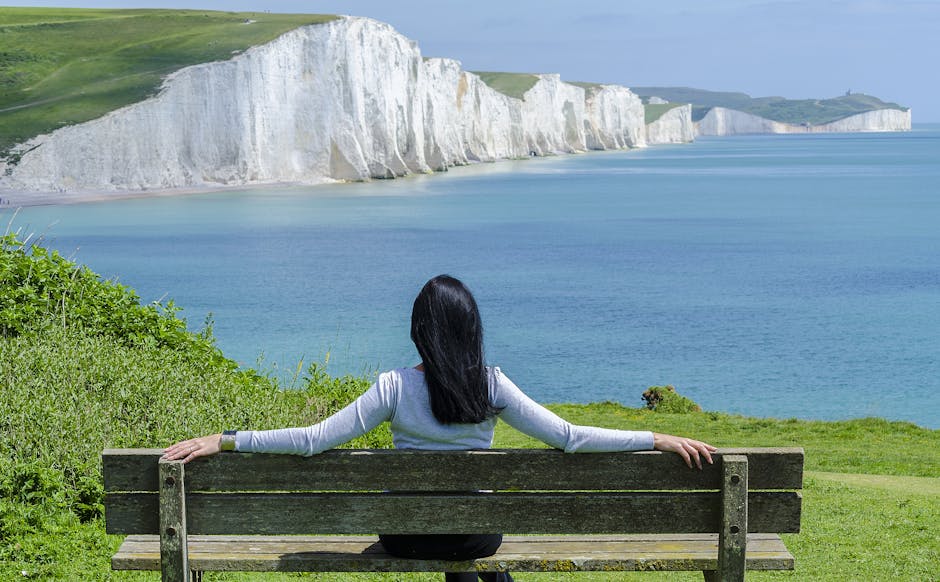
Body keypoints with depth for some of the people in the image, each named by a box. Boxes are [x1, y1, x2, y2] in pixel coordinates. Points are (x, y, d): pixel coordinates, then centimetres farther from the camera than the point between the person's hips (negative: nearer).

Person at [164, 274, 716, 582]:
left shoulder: (395, 388, -18)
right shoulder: (492, 386, -15)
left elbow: (313, 440, -19)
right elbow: (568, 437, -16)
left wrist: (224, 441, -13)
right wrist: (659, 439, -9)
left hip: (406, 535, 0)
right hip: (477, 534, 0)